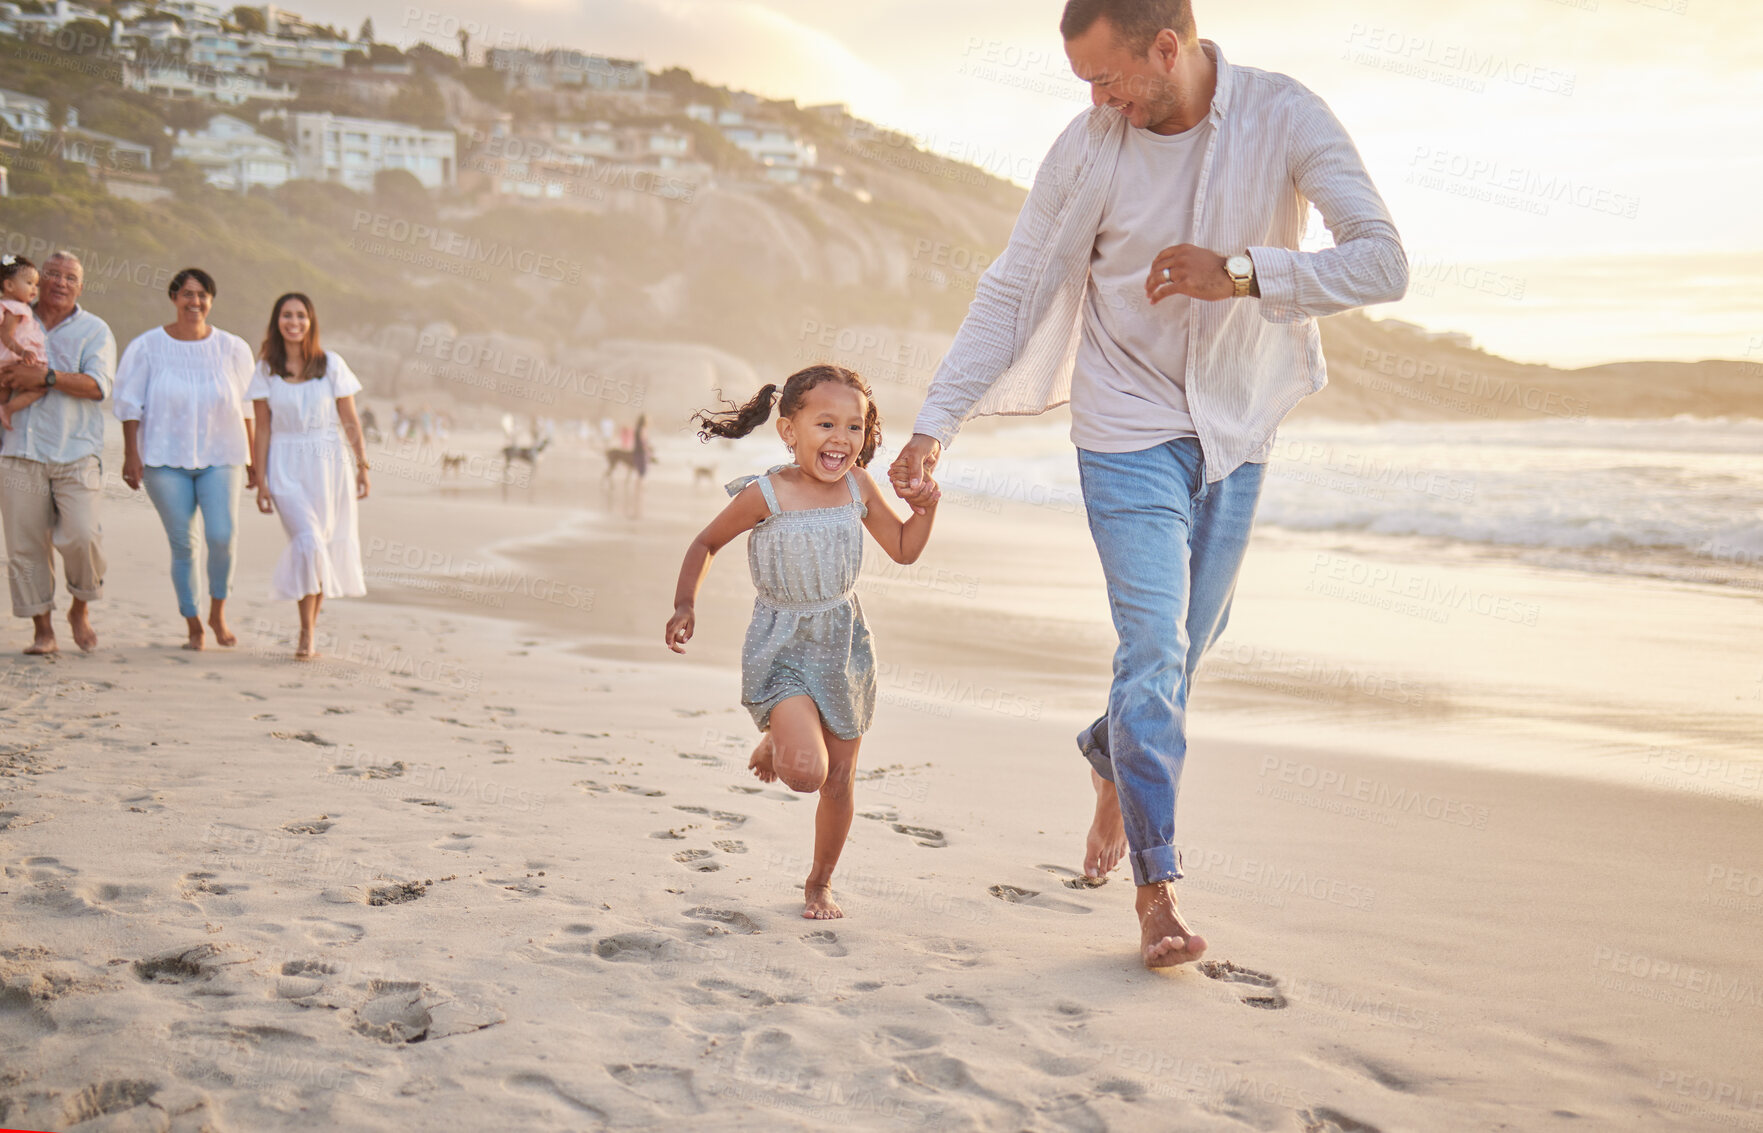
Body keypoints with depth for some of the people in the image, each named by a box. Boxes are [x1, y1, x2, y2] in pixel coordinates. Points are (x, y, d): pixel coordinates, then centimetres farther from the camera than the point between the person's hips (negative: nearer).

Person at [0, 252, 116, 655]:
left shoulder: (94, 331, 7)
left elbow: (97, 386, -7)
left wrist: (47, 376, -16)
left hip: (76, 453, -2)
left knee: (81, 535, -13)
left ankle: (81, 608, 13)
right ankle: (43, 629, 9)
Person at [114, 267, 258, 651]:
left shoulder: (232, 349, 4)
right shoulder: (148, 347, 0)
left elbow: (246, 408, 9)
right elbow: (130, 403, 2)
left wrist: (253, 461, 8)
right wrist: (131, 455, -5)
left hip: (219, 456, 1)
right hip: (165, 458, 0)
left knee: (222, 536, -15)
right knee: (181, 544, 1)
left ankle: (218, 613, 8)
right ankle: (193, 628, 13)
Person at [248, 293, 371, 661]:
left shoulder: (332, 364, 0)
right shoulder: (266, 370, 2)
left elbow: (350, 420, 3)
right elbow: (262, 429, 3)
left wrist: (362, 467, 0)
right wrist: (261, 481, 0)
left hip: (329, 463, 1)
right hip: (286, 466, -1)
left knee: (327, 547, 5)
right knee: (307, 542, -16)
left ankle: (311, 624, 25)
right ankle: (307, 632, -6)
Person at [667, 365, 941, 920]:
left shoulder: (858, 488, -4)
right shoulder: (765, 495, -16)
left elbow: (904, 549, 10)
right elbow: (706, 544, -2)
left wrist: (926, 506, -7)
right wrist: (685, 603, -13)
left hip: (845, 643, 4)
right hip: (782, 646, -4)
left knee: (839, 780, 9)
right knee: (805, 772, -22)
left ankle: (820, 883, 32)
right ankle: (776, 741, 15)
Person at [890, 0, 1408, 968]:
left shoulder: (1285, 118, -11)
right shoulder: (1089, 148, -9)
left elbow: (1383, 261, -17)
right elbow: (1013, 292, -4)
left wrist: (1243, 273, -28)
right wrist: (935, 425, -9)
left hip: (1235, 434, 2)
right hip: (1128, 428, -2)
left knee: (1183, 648, 13)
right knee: (1154, 643, -11)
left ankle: (1110, 761, 45)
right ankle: (1157, 889, -3)